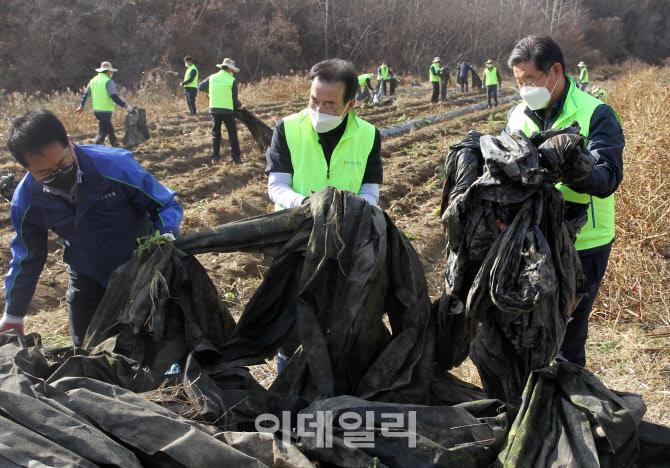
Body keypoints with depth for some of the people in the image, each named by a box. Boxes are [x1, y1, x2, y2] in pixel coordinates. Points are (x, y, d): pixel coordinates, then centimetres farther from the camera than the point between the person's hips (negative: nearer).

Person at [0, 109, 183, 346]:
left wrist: (167, 234, -37)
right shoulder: (27, 200, -17)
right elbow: (27, 258, 1)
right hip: (87, 281, 3)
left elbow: (166, 205, -15)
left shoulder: (117, 165, -29)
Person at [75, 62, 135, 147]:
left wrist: (81, 106, 28)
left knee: (109, 128, 23)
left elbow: (86, 94, 18)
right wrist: (126, 106, -21)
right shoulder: (108, 81, -13)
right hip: (105, 111, -8)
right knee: (102, 132, -6)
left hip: (96, 110, 8)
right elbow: (114, 96, -21)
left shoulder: (93, 80, 12)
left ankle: (115, 144, 32)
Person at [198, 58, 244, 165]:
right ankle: (236, 159, 3)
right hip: (227, 110, -3)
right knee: (233, 135, 4)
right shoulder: (232, 80, -5)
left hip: (214, 109, 3)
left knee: (216, 134, 14)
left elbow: (200, 87, 15)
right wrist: (240, 106, 16)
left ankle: (215, 158, 12)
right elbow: (234, 98, -3)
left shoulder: (212, 78, 4)